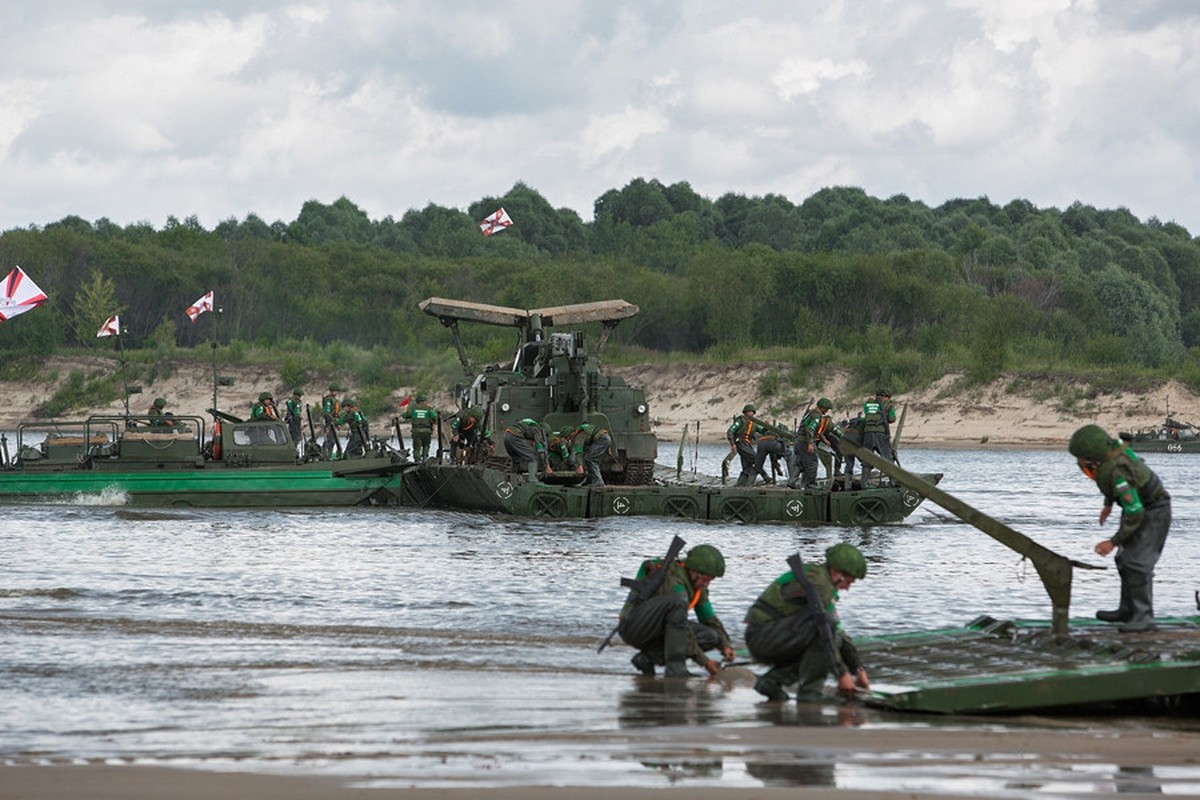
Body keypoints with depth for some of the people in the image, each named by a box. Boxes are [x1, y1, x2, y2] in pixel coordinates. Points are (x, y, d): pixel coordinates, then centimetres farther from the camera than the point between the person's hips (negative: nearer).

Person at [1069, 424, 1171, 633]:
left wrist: (1113, 542, -28)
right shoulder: (1106, 452, -11)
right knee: (1124, 559, 15)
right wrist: (1108, 504, 23)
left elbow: (1135, 513, -34)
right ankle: (1127, 610, 27)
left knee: (1137, 561, -19)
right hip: (1138, 506, 10)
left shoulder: (1117, 473, -37)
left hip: (1154, 511, -10)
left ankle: (1144, 617, -18)